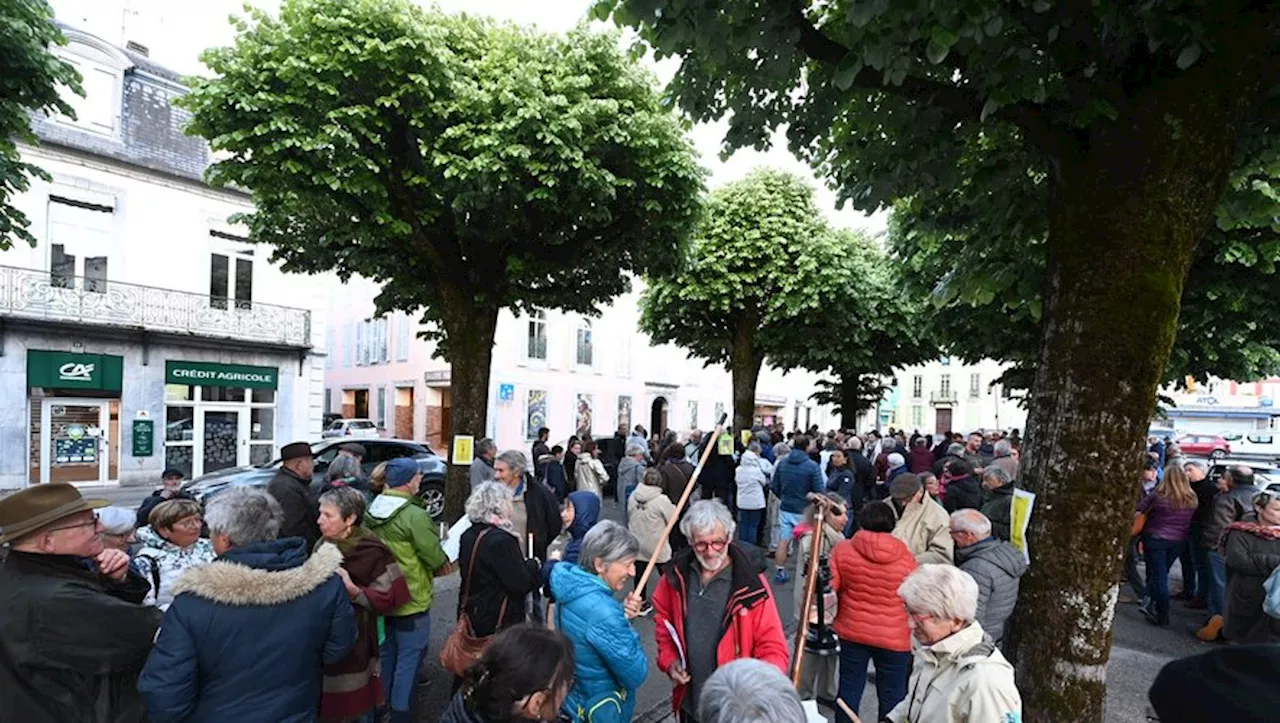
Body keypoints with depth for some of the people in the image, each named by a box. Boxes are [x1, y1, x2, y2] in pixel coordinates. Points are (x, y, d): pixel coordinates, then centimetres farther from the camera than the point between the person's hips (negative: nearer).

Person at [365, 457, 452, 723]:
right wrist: (446, 565, 2)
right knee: (409, 657, 6)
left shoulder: (371, 512, -1)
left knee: (386, 653, 23)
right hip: (411, 599, -8)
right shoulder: (415, 515, -25)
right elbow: (437, 559, -19)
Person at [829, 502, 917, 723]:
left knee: (849, 688, 16)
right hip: (894, 638, -1)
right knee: (892, 696, 13)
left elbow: (828, 588, -7)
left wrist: (831, 615, 12)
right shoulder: (906, 557, -11)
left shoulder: (843, 550, -10)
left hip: (852, 632, 1)